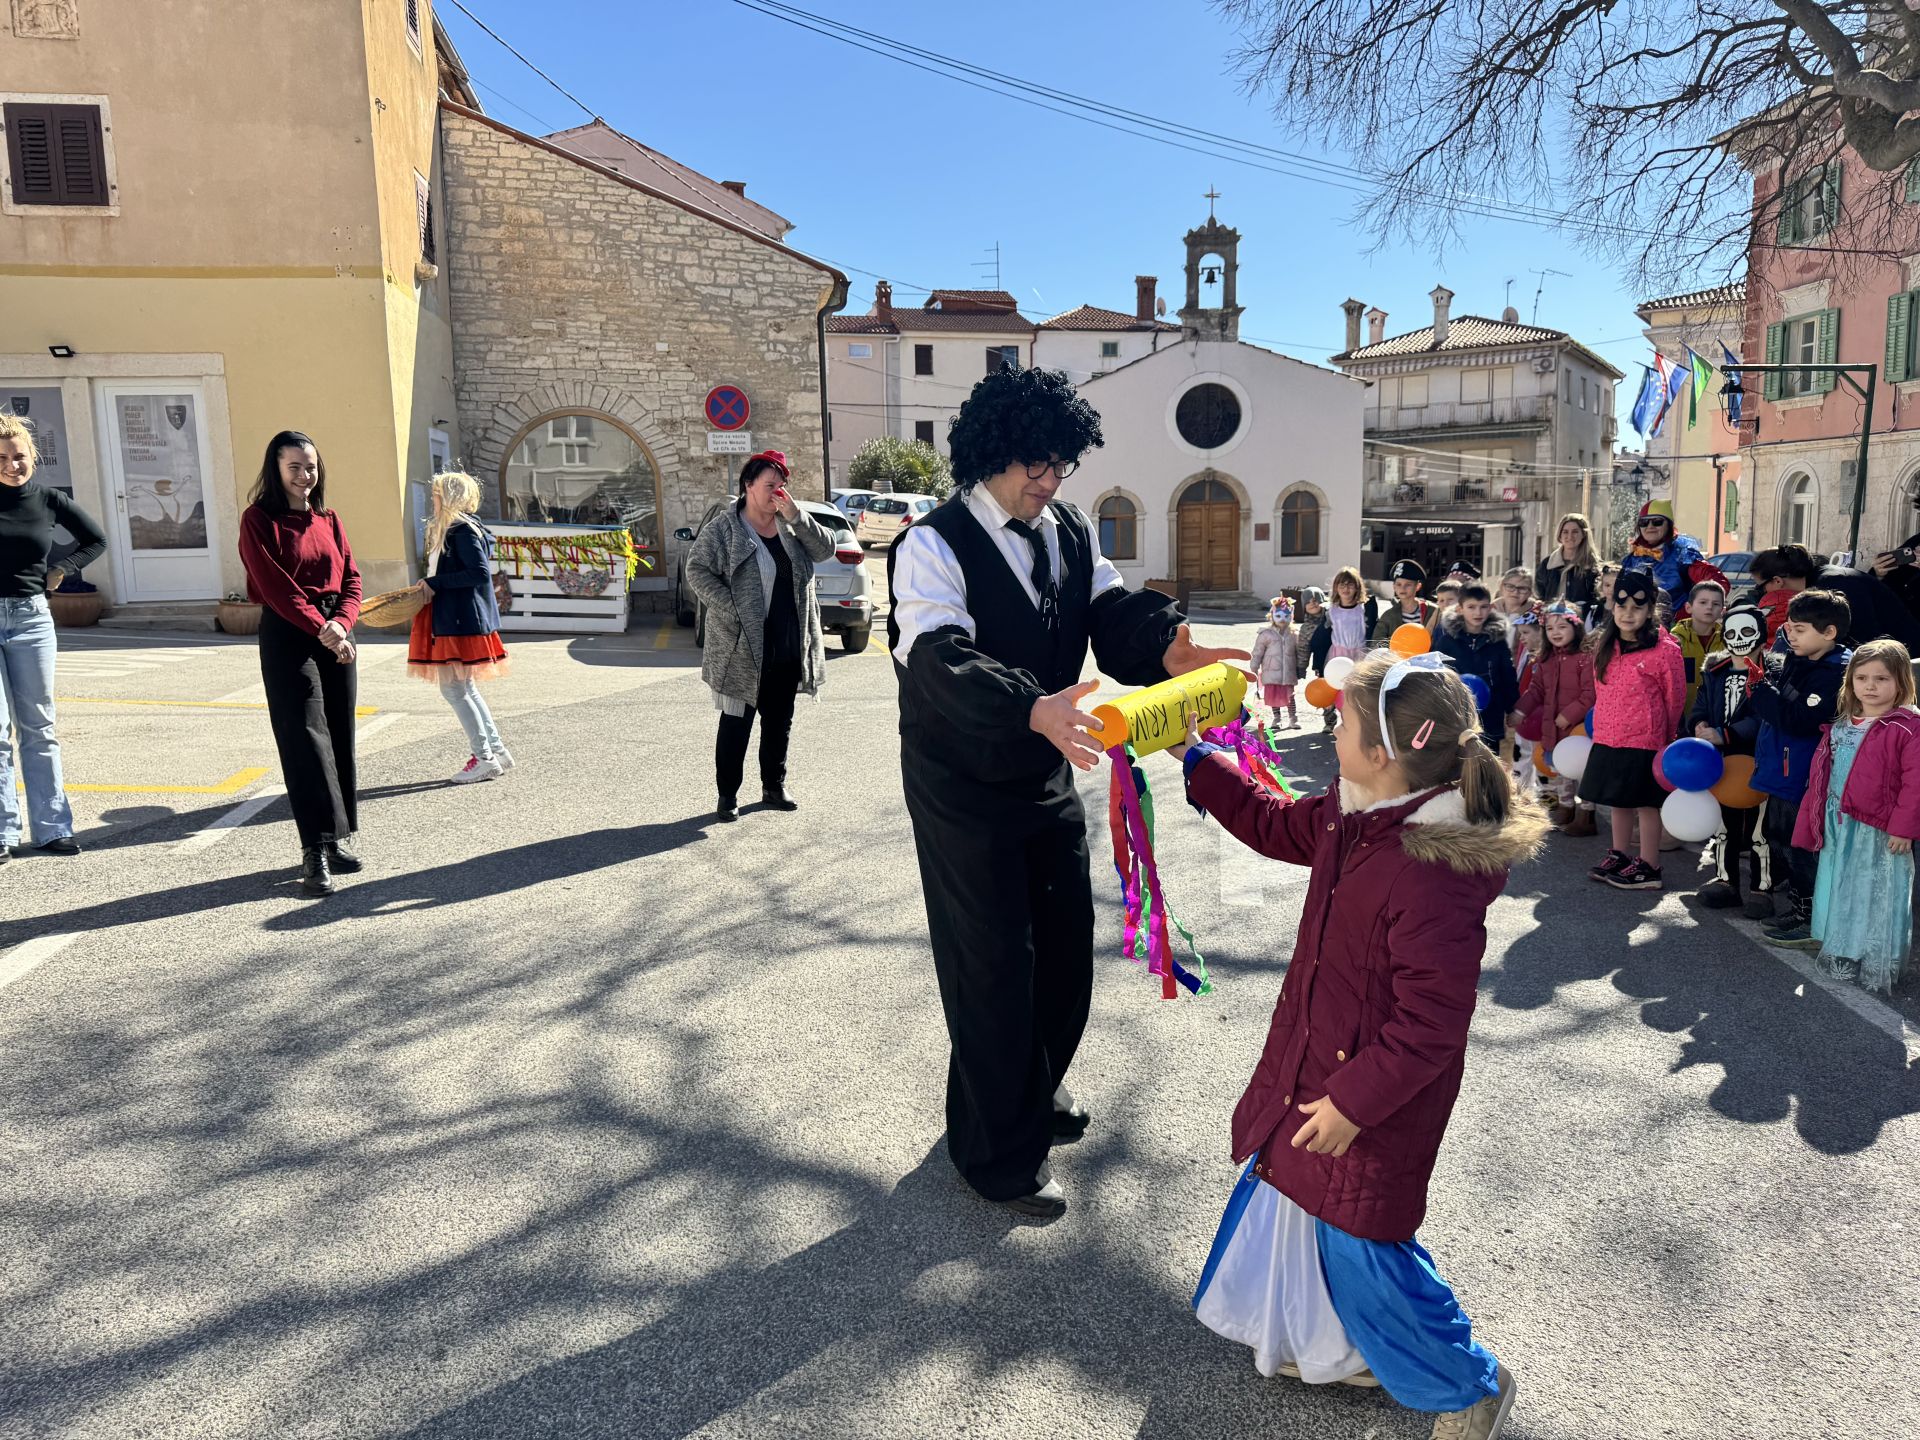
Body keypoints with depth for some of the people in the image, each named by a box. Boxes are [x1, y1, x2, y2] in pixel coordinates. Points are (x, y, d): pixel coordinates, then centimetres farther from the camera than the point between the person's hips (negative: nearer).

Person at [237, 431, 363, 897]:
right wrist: (318, 627, -20)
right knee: (306, 739, -9)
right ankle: (315, 851, -8)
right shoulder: (259, 518, -3)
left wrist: (340, 624, -10)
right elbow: (273, 585, -13)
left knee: (340, 736, 7)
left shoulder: (328, 520, 13)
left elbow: (351, 581, 7)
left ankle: (338, 837, 16)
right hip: (287, 636, -5)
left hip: (335, 632, 5)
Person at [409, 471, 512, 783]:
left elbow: (480, 573, -22)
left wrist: (436, 583, -17)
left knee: (454, 689, -7)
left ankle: (485, 758, -1)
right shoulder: (448, 529, 16)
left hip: (462, 621, -10)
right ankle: (496, 750, 19)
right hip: (451, 618, 10)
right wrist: (429, 587, 6)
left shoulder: (463, 530, -14)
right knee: (464, 689, 14)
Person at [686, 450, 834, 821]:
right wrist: (731, 610, -18)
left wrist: (796, 517, -13)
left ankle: (774, 787, 28)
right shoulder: (723, 527, -7)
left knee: (780, 721, 15)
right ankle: (727, 795, 12)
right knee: (736, 722, 2)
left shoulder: (790, 525, 9)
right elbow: (697, 570, -10)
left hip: (789, 647, 5)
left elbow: (825, 549, 0)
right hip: (742, 647, -5)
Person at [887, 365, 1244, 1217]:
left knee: (1068, 945, 18)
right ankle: (999, 1152, 23)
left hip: (1047, 777, 7)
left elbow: (1112, 614, -7)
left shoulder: (1071, 534, 6)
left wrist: (1167, 649, -31)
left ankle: (1035, 1089, 44)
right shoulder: (935, 544, -18)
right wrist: (1035, 710, -50)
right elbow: (941, 661, -32)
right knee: (993, 965, 3)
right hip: (963, 789, -7)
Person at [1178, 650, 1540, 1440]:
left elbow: (1430, 1024, -29)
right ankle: (1339, 1349, 47)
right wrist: (1194, 759, 13)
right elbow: (1276, 824, 14)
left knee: (1361, 1244, 8)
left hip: (1378, 1095, -9)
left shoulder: (1433, 875, -34)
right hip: (1320, 1064, 9)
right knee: (1300, 1206, 23)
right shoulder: (1353, 819, -7)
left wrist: (1353, 1103, -21)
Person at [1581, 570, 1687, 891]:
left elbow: (1675, 697, -4)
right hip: (1607, 739, 6)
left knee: (1646, 803, 1)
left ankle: (1648, 868, 9)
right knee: (1619, 801, 17)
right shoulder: (1603, 645, 6)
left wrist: (1665, 735, 4)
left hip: (1645, 742, -6)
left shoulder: (1664, 650, -13)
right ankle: (1620, 856, 29)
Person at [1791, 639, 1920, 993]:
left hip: (1880, 832, -7)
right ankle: (1840, 958, 29)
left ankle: (1878, 969, 12)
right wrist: (1815, 819, 13)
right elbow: (1820, 776, 14)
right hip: (1838, 827, 7)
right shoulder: (1840, 725, 10)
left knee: (1877, 898, 1)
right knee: (1840, 890, 16)